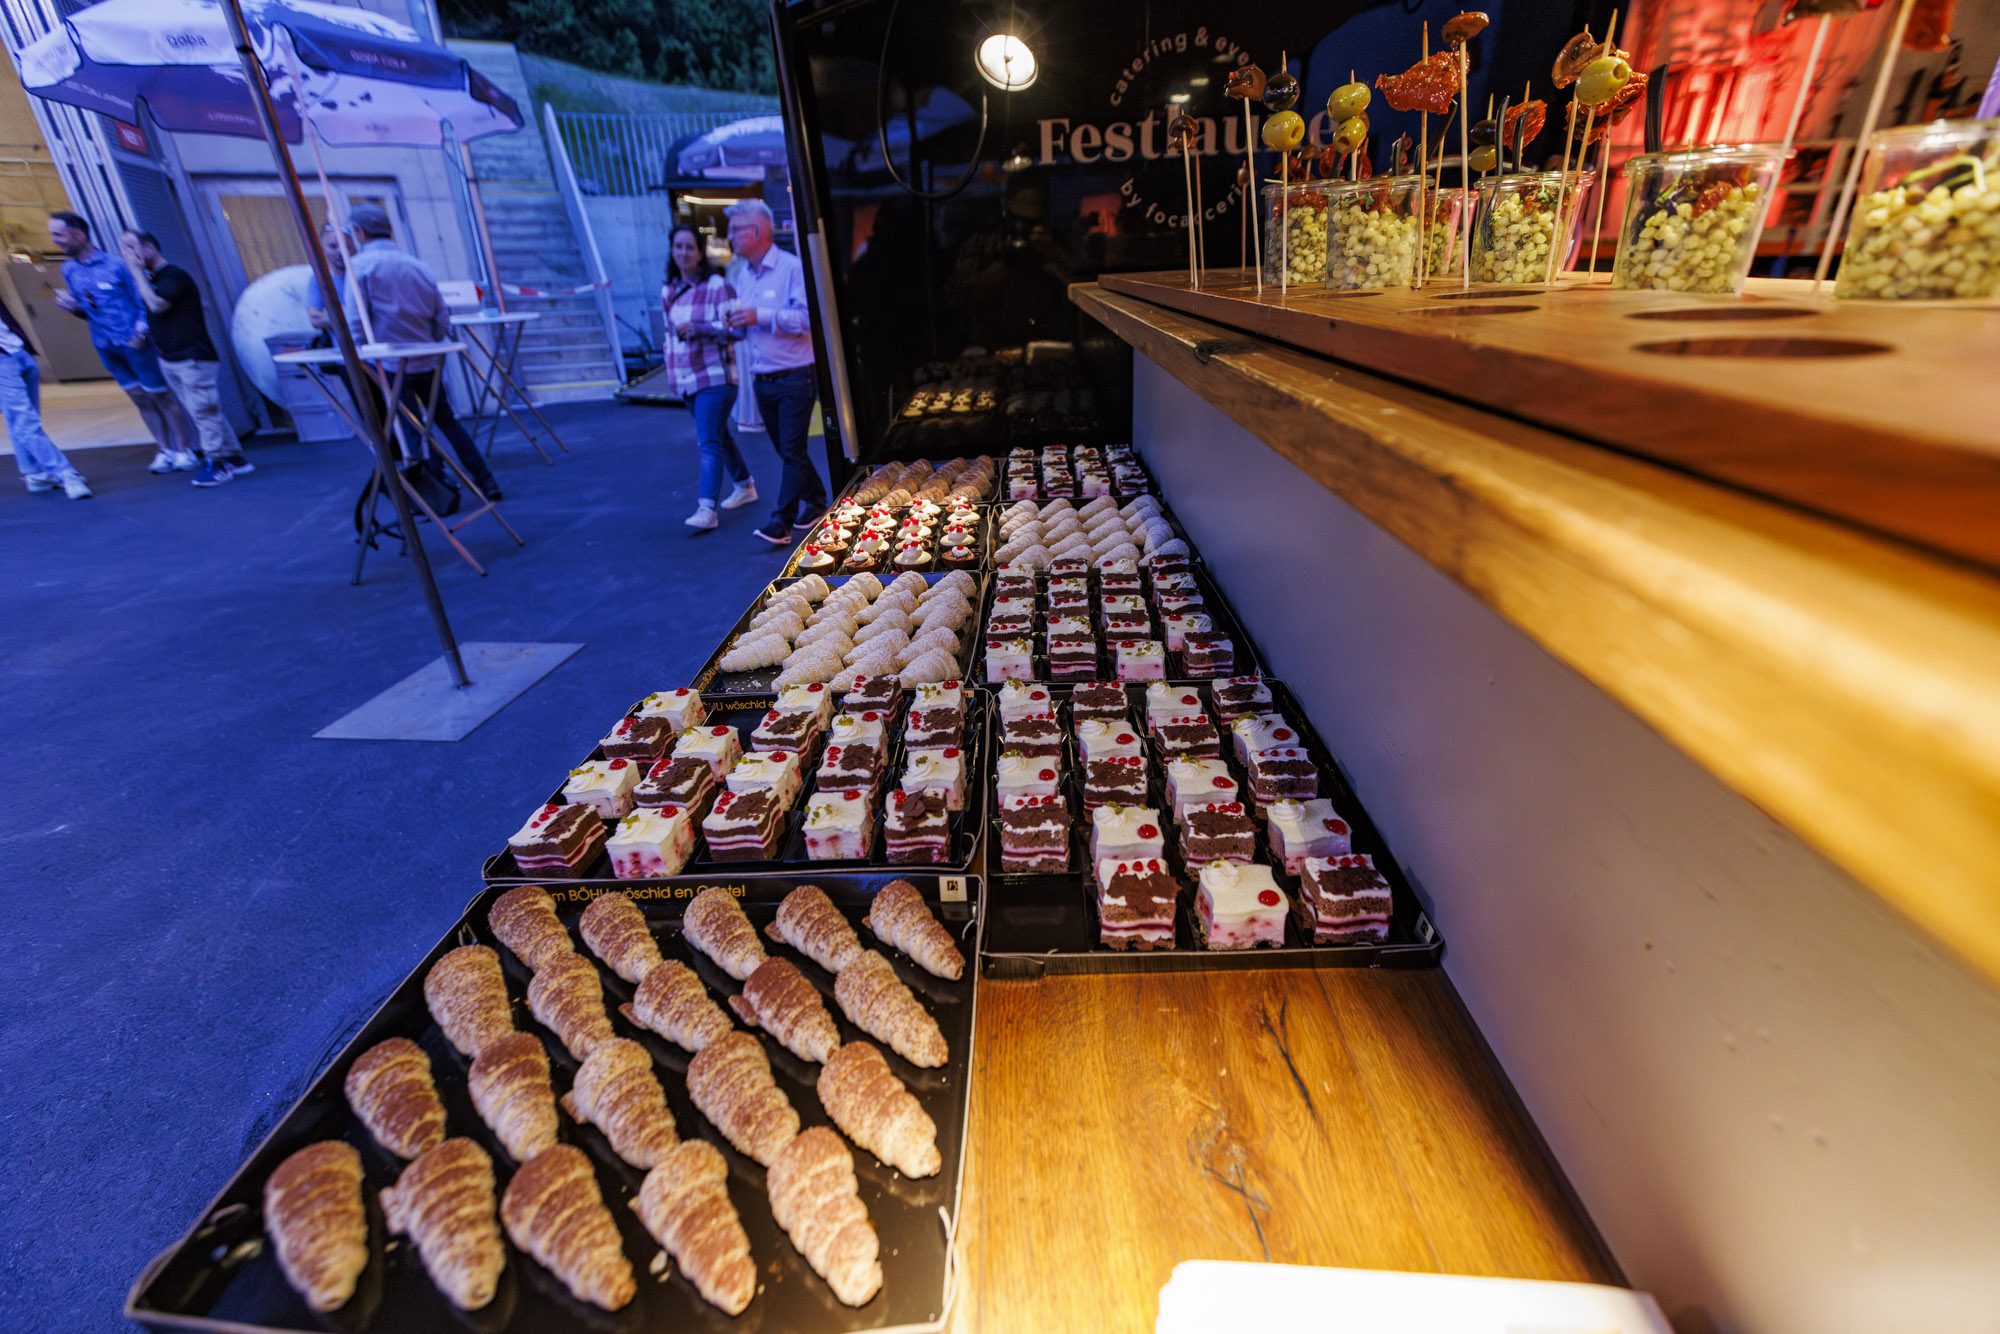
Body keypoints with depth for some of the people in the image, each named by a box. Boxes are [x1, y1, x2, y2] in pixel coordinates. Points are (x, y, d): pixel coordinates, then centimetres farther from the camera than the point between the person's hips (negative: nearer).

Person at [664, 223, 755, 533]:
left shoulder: (716, 285, -7)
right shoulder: (668, 290, 12)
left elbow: (734, 328, -12)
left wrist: (699, 328, -24)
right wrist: (671, 367, 19)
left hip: (715, 376, -7)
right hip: (686, 378, 7)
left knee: (709, 442, -14)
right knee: (718, 437, 17)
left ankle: (707, 508, -17)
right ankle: (745, 486, 33)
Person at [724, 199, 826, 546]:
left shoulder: (791, 267, -9)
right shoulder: (741, 273, 14)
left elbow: (808, 318, -19)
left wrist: (761, 316, -22)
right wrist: (736, 322, -2)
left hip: (795, 377, -8)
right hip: (761, 380, 8)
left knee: (792, 451, -7)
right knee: (785, 449, 13)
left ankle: (781, 521, -5)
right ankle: (816, 500, 28)